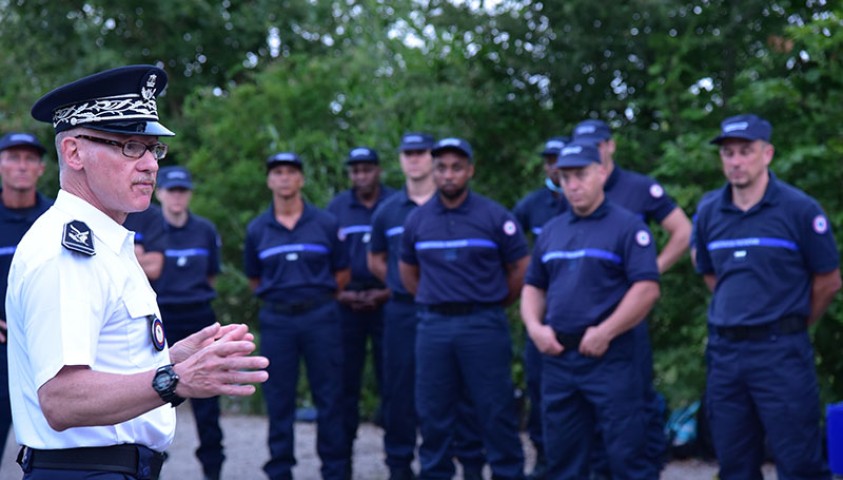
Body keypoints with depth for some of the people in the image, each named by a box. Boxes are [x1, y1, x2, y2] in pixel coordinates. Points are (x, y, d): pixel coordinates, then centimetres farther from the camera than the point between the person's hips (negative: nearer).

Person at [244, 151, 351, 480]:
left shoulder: (325, 224, 2)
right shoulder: (257, 230, 6)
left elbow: (342, 272, 8)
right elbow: (254, 279, 15)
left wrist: (317, 299, 7)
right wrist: (278, 297, 7)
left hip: (320, 317, -1)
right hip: (276, 321, 1)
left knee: (329, 397, 0)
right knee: (278, 400, 4)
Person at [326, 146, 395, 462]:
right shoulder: (337, 208, 9)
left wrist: (389, 292, -8)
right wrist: (338, 293, -3)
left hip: (386, 302, -2)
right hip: (347, 303, 2)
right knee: (345, 380, 4)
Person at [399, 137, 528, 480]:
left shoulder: (494, 217, -3)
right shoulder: (417, 220, 8)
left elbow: (521, 267, 3)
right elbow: (407, 269, 21)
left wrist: (495, 303, 7)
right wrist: (430, 301, 14)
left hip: (483, 324, -3)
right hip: (433, 325, 3)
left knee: (495, 411, -1)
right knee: (433, 412, 8)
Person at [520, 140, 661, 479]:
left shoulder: (627, 227, -4)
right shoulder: (550, 231, 15)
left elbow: (647, 289, -13)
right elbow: (533, 286, 21)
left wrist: (604, 333, -17)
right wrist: (534, 327, 2)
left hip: (610, 360, -6)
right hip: (557, 358, 6)